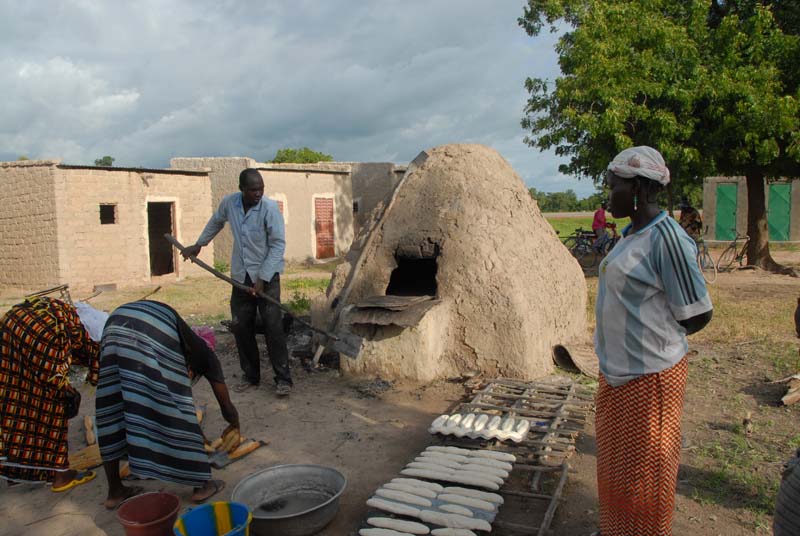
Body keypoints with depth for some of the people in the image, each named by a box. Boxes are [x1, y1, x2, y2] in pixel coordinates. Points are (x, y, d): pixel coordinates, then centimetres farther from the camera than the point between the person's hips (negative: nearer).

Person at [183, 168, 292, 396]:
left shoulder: (270, 208, -17)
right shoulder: (229, 203, -3)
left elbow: (278, 245, -17)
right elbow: (216, 222, 21)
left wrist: (263, 279, -20)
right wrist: (199, 244, 26)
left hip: (267, 276, -5)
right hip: (241, 276, 5)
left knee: (273, 327, -8)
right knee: (240, 327, 7)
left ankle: (283, 379, 0)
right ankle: (251, 376, 21)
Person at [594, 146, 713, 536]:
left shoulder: (666, 238, -21)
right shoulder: (632, 233, 7)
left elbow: (698, 315, -17)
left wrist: (657, 343, -3)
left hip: (649, 376, -9)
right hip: (617, 371, 9)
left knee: (644, 469, 9)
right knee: (616, 461, 23)